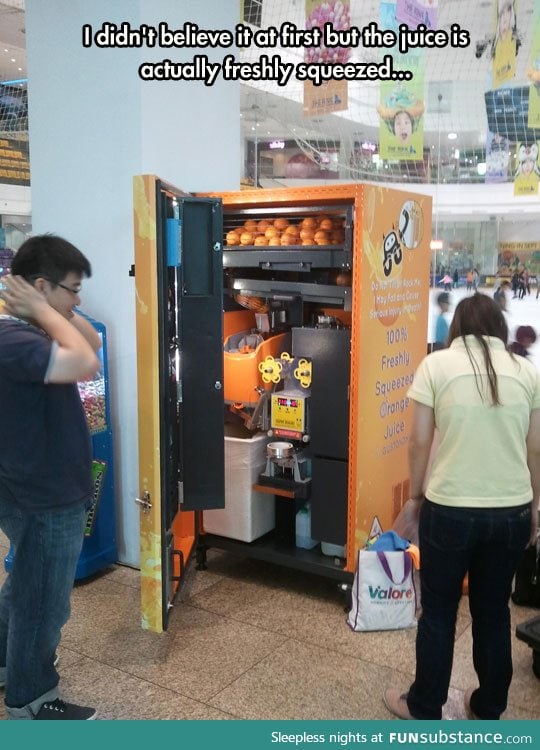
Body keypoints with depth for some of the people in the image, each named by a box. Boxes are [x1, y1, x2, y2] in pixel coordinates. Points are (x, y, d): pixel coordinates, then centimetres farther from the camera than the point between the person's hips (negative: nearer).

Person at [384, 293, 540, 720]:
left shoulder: (437, 364, -4)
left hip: (449, 509, -3)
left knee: (439, 611, 13)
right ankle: (489, 709, 35)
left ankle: (424, 709, 29)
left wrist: (416, 492, 11)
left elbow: (420, 441, -4)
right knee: (494, 612, 19)